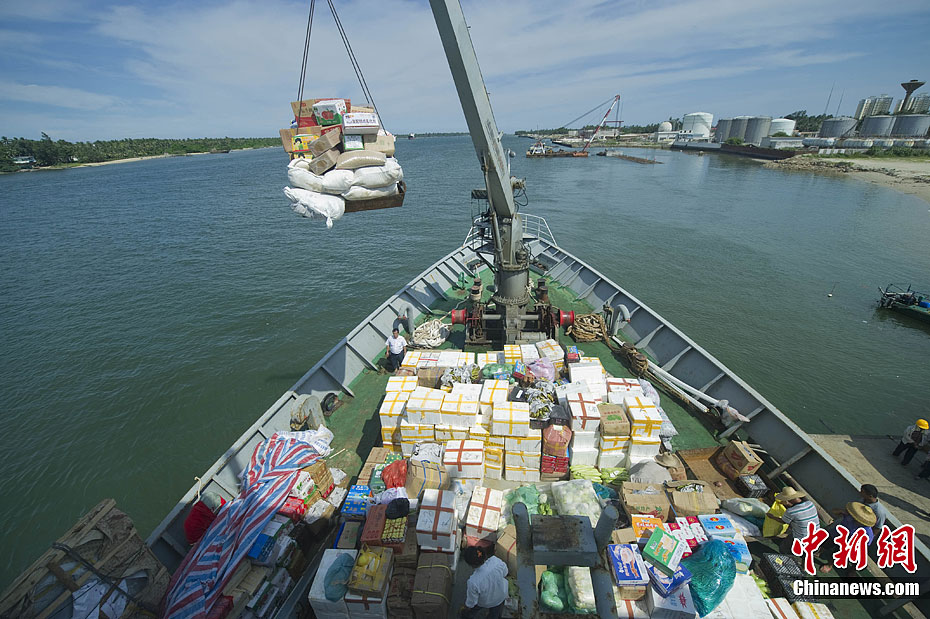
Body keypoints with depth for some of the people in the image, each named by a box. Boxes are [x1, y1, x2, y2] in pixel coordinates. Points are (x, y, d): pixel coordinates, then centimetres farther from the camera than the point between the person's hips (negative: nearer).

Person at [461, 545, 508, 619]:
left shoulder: (473, 582, -43)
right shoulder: (496, 561, -38)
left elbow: (471, 602, -22)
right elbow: (505, 574, -14)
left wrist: (467, 607, 0)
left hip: (485, 602, -2)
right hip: (501, 596, 2)